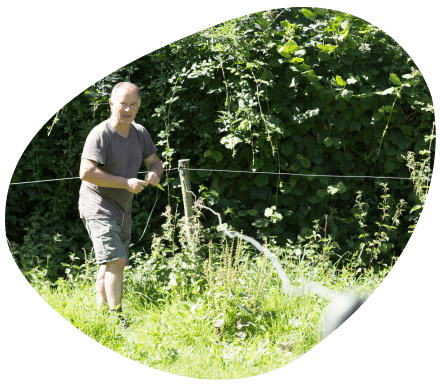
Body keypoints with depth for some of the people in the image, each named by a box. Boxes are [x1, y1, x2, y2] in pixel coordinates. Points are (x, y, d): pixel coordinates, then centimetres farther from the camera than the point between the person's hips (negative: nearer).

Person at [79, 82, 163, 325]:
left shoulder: (140, 133, 5)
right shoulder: (101, 134, -19)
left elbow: (154, 161, 17)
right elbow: (86, 172, -27)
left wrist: (154, 173, -9)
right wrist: (126, 183, -26)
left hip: (122, 209, 8)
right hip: (98, 207, -8)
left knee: (109, 265, 14)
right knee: (115, 260, -18)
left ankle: (101, 313, 23)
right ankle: (116, 317, -16)